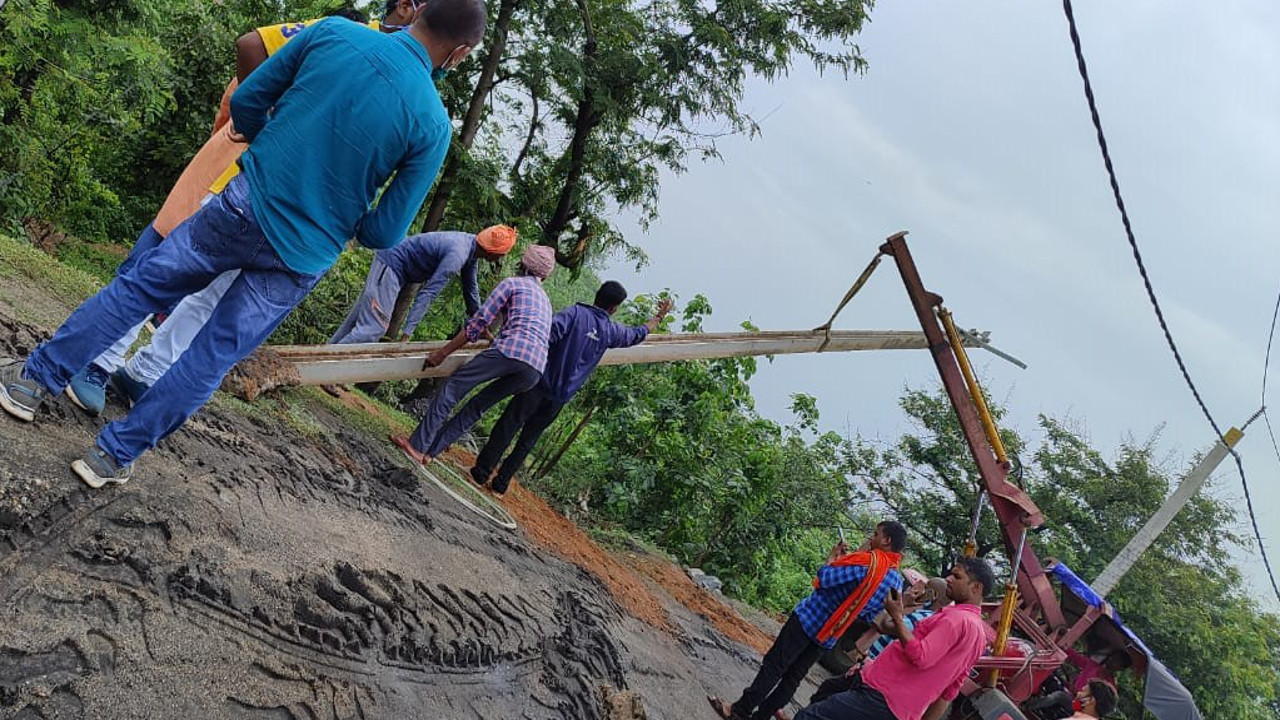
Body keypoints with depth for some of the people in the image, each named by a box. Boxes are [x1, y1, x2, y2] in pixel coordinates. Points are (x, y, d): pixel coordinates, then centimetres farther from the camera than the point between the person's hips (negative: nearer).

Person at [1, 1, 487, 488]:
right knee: (212, 358, 12)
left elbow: (245, 103, 5)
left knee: (138, 287, 18)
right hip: (301, 260, -1)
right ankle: (114, 456, 20)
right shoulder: (433, 125, -10)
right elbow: (386, 233, -6)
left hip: (242, 206, 1)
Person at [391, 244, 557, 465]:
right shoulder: (545, 299, 33)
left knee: (452, 387, 1)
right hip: (536, 370, 7)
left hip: (512, 350, -7)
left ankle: (417, 446, -5)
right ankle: (430, 451, 15)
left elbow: (477, 323, 5)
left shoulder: (511, 283, 12)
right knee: (477, 405, 17)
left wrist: (442, 353, 8)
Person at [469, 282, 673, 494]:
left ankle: (483, 470, 4)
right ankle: (502, 481, 17)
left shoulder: (576, 312, -5)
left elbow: (551, 331, -21)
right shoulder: (611, 331, 4)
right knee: (528, 440, 14)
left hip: (540, 383, -3)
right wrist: (659, 317, 38)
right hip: (561, 396, 3)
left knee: (508, 427, 4)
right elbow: (638, 334, 23)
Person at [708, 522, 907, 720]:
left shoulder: (869, 560, -21)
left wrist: (833, 557, -3)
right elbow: (868, 616, 13)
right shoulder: (897, 582, 2)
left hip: (808, 620, -7)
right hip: (827, 637, 7)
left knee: (772, 667, 1)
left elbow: (824, 579, -22)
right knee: (792, 678, 13)